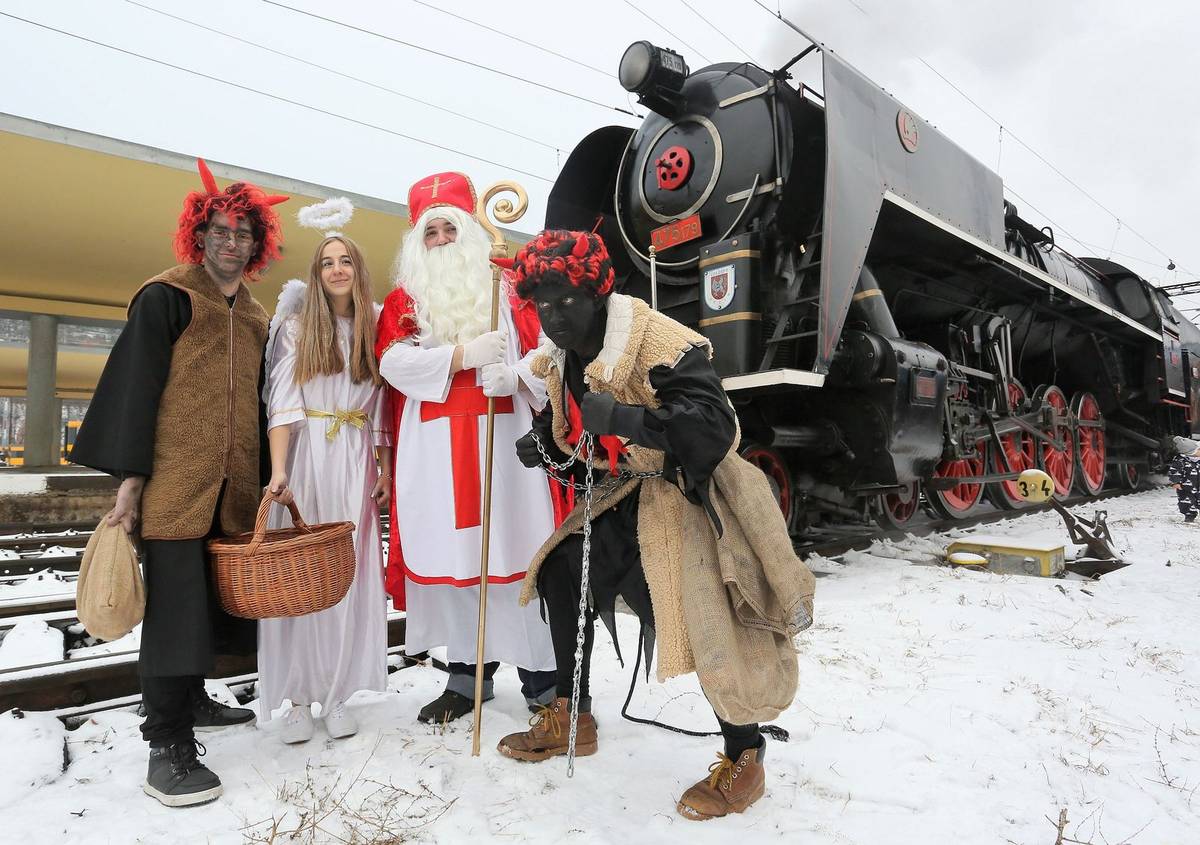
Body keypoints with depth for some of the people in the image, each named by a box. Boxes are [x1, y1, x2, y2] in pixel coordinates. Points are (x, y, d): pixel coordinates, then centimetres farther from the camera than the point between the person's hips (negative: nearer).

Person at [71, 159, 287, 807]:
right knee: (176, 601, -6)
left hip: (234, 488, 6)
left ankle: (190, 700, 31)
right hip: (175, 482, -6)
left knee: (216, 598, 13)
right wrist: (129, 476, -13)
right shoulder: (165, 297, 0)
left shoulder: (255, 317, 18)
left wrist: (265, 481, 18)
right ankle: (167, 748, 0)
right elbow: (134, 385, -6)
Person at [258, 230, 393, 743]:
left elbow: (382, 410, 10)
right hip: (305, 456, -2)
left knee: (349, 576, 3)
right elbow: (283, 403, -6)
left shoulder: (374, 331, 10)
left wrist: (385, 471, 3)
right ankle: (298, 697, 10)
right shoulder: (296, 326, 4)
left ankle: (336, 693, 14)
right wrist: (278, 470, -18)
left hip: (356, 462, 2)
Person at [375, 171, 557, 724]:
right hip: (434, 448, 2)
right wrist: (464, 355, -15)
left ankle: (543, 675, 7)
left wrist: (514, 374, -18)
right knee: (451, 552, 3)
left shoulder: (505, 290, 13)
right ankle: (467, 673, 16)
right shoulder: (403, 299, 15)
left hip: (504, 436, -1)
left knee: (520, 548, -3)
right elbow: (393, 361, -3)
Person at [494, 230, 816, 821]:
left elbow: (712, 424, -34)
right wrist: (544, 444, -4)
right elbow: (565, 427, 20)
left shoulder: (659, 342, -24)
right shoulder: (562, 360, 4)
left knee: (707, 627, -14)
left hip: (683, 495, -8)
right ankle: (571, 720, 31)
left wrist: (624, 419, -46)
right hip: (623, 493, 9)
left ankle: (744, 760, 12)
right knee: (563, 574, 13)